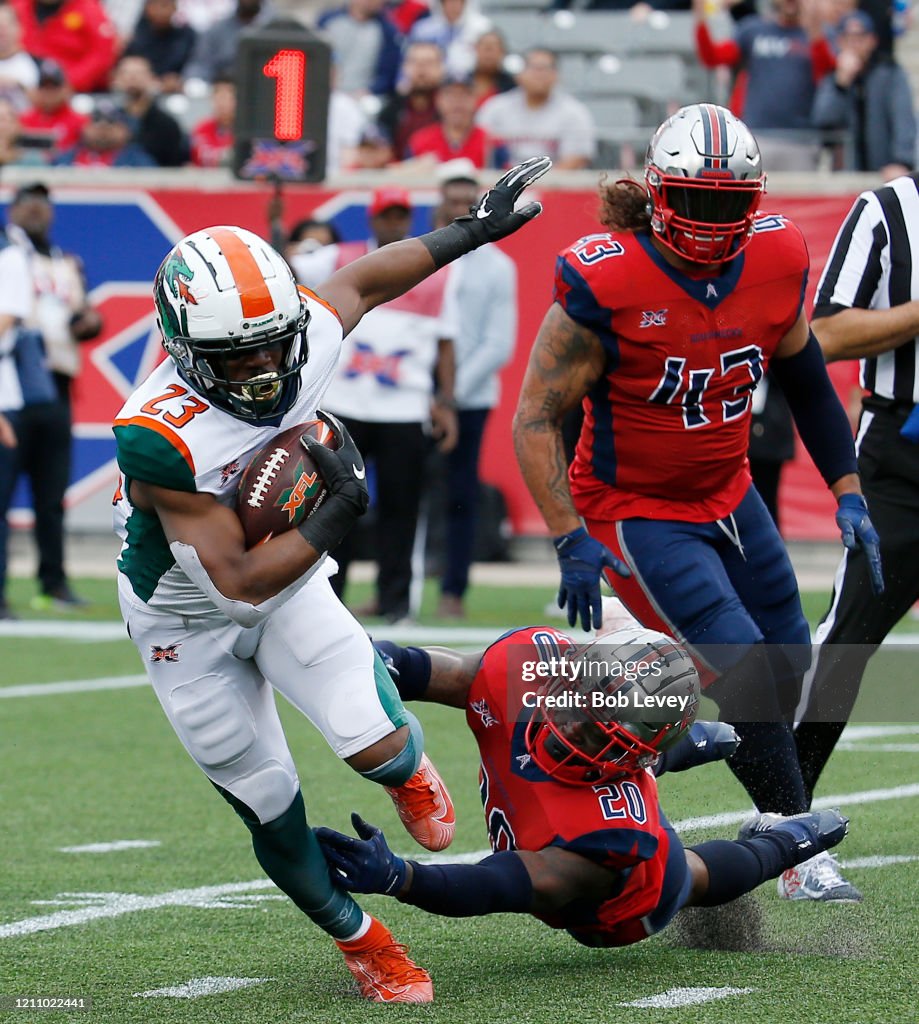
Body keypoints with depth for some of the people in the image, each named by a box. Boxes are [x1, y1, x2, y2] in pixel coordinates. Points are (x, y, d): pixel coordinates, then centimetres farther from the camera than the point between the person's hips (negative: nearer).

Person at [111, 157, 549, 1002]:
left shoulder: (304, 340, -22)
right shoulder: (161, 440, -38)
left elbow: (366, 279, 3)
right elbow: (239, 579, -32)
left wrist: (478, 229, 12)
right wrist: (343, 511, -31)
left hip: (291, 588, 4)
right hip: (190, 623, -3)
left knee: (375, 748, -16)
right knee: (272, 808, 5)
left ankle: (406, 766, 22)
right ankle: (360, 942, 30)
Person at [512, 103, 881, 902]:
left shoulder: (777, 260, -7)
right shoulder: (605, 285, -24)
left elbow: (803, 377, 12)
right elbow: (537, 420, -18)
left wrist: (847, 492, 8)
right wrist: (573, 541, -24)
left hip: (727, 497, 7)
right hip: (637, 514, -7)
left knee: (789, 664, 11)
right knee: (748, 675, -15)